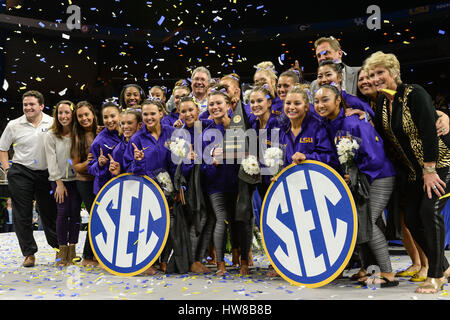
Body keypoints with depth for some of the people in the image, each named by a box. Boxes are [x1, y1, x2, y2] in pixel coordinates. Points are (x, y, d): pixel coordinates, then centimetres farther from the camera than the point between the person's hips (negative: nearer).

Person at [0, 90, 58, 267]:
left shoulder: (53, 123, -1)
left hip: (46, 174, 0)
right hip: (20, 174, 0)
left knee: (50, 212, 8)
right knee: (22, 215, 1)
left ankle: (59, 247, 24)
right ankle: (29, 253, 10)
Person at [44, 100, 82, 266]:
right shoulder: (50, 136, -3)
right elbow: (51, 161, -5)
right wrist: (59, 183, -9)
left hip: (76, 179, 2)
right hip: (59, 179, -1)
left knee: (75, 211, -2)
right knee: (63, 211, -7)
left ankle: (72, 248, 7)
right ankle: (62, 249, 3)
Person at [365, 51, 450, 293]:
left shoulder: (414, 94, -15)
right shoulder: (381, 102, 5)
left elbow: (429, 132, -21)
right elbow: (382, 134, 12)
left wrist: (429, 170, -23)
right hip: (412, 171, 7)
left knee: (429, 210, -21)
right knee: (411, 219, 3)